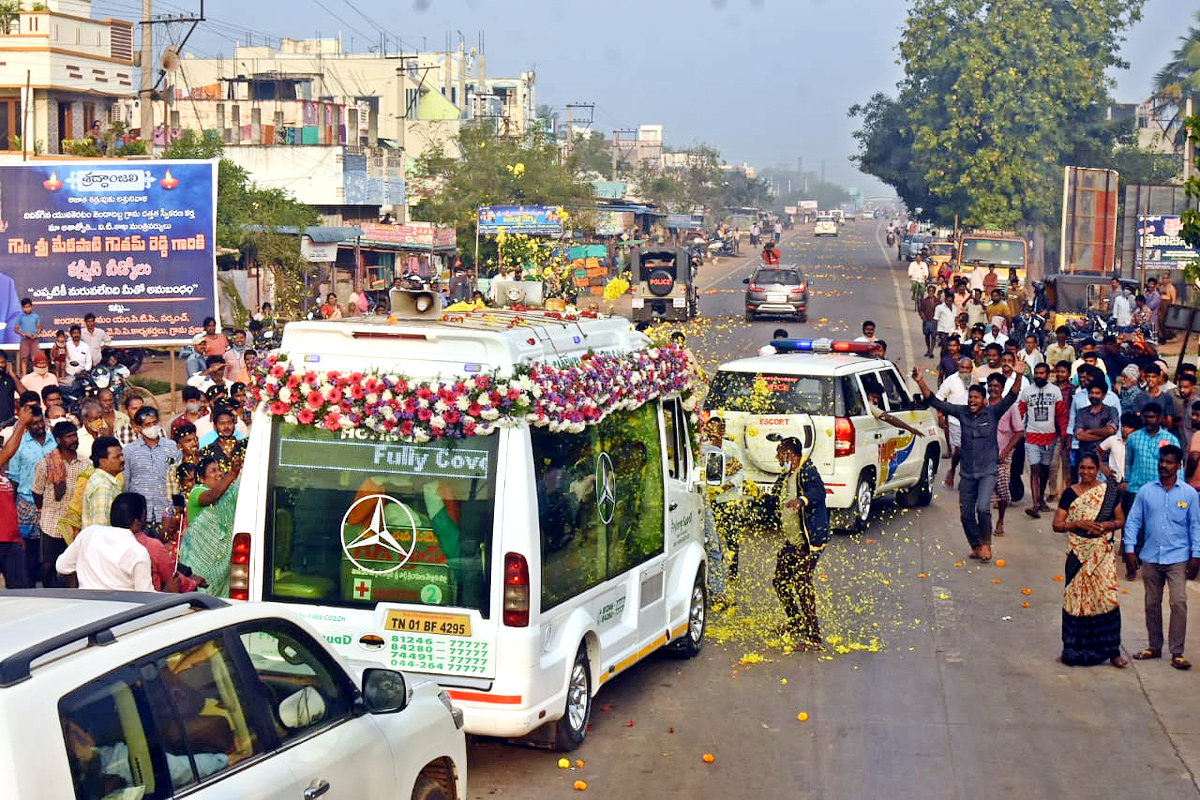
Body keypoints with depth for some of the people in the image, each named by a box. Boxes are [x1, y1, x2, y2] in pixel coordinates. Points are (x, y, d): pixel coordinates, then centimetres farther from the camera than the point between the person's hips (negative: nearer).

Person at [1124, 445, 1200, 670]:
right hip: (1150, 557, 2)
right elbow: (1133, 521, 6)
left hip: (1177, 558, -2)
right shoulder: (1146, 491, 4)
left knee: (1179, 603, -12)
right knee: (1152, 604, 10)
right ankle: (1154, 647, 24)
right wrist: (1130, 550, -2)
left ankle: (1177, 652, -6)